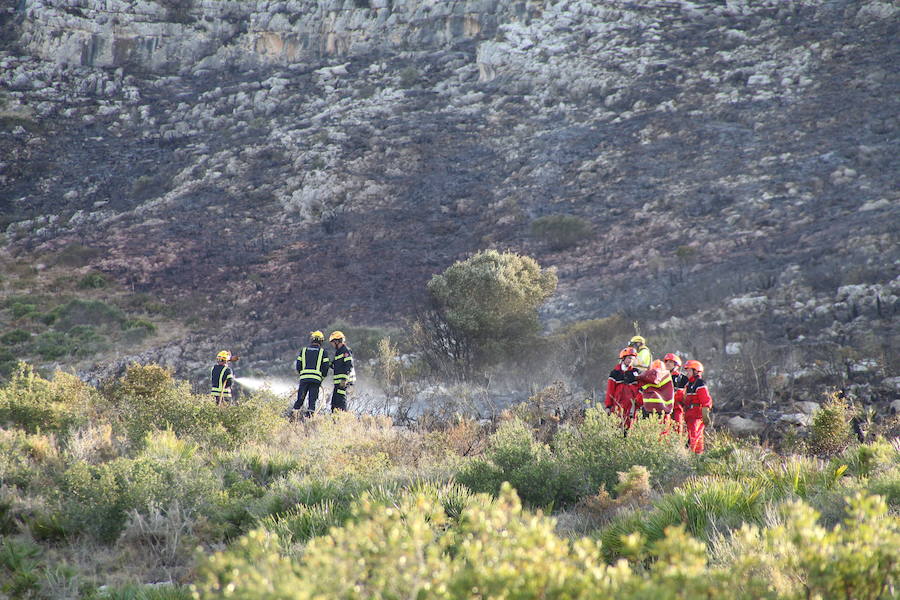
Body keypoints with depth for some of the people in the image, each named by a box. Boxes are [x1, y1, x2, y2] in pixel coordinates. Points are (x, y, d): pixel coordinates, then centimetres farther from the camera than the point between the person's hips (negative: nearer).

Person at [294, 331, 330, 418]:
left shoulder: (303, 351, 13)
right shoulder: (323, 352, 6)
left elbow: (298, 366, 11)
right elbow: (325, 368, 3)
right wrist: (322, 378, 17)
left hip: (304, 378, 2)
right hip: (316, 379, -2)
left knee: (300, 399, 7)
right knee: (312, 400, -1)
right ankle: (310, 414, -8)